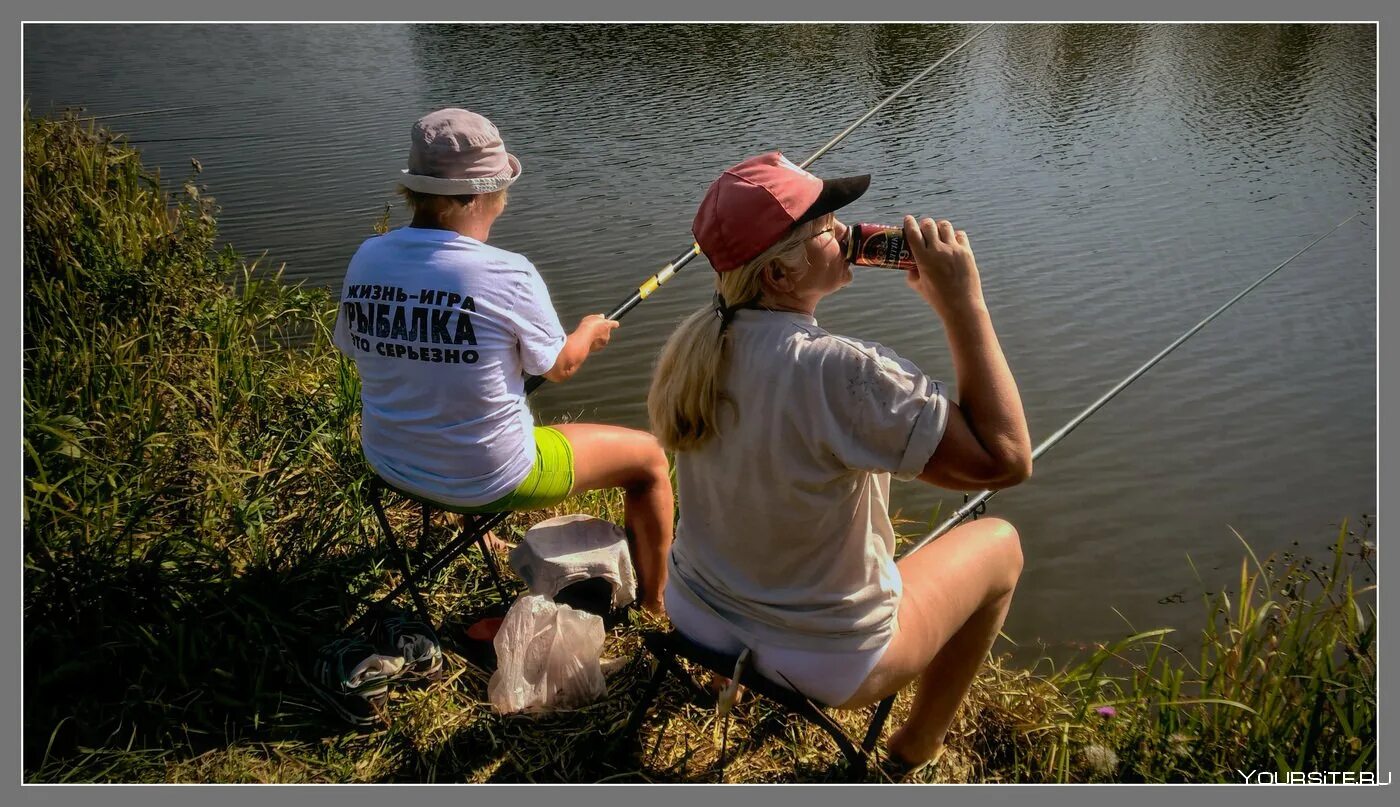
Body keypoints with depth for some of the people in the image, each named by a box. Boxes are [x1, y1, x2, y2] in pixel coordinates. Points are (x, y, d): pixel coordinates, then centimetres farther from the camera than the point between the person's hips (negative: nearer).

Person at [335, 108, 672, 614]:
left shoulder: (366, 259, -10)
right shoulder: (507, 275, -24)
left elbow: (357, 349, 6)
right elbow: (560, 366, -8)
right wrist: (591, 331, 13)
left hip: (390, 468, 7)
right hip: (490, 483, -6)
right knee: (649, 459, 12)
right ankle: (655, 604, 29)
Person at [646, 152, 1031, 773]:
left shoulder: (694, 342, -10)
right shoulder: (838, 371, -34)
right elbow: (1005, 459, -28)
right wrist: (961, 301, -26)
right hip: (823, 664, -6)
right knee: (999, 543, 15)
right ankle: (912, 754, 29)